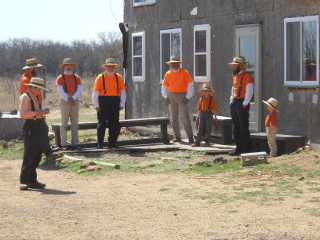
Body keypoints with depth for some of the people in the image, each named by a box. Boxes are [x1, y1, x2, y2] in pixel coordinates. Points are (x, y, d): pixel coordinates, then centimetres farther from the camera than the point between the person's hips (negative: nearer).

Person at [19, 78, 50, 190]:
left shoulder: (34, 98, 20)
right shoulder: (25, 97, -8)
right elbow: (23, 114, -19)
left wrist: (43, 112, 13)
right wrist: (37, 112, -19)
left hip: (39, 127, 10)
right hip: (30, 127, -10)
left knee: (37, 156, 9)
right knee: (29, 155, -9)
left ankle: (32, 181, 15)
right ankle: (24, 182, -5)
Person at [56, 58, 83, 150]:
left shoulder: (76, 78, 12)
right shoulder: (60, 78, 1)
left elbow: (79, 89, 2)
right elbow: (60, 91, -7)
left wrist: (73, 98, -11)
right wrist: (68, 99, -14)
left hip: (75, 101, 4)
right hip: (64, 101, -4)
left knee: (75, 123, 4)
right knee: (64, 123, -4)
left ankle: (75, 143, 8)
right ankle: (64, 144, -3)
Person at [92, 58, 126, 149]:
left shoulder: (118, 77, 9)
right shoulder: (100, 77, 1)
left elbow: (123, 91, 11)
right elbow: (95, 92, -2)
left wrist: (122, 104, 4)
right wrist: (96, 105, -6)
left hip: (115, 101, 3)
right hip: (103, 101, -3)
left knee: (115, 123, 5)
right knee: (102, 123, 1)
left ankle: (112, 142, 14)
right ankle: (100, 144, 7)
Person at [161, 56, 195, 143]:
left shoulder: (184, 73, -3)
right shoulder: (168, 74, 8)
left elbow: (191, 85, -4)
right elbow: (164, 86, 17)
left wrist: (187, 97, -9)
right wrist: (166, 97, 4)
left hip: (182, 96, -4)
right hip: (171, 96, 4)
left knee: (185, 117, -10)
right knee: (174, 118, 6)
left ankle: (190, 137, -9)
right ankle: (177, 137, 14)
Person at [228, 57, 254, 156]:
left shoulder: (246, 76, -10)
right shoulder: (235, 76, 16)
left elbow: (250, 92, -15)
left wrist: (244, 104, -17)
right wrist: (231, 100, 13)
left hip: (242, 104, -9)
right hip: (234, 103, 9)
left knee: (243, 128, -7)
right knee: (236, 128, 10)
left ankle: (246, 149, -2)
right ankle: (238, 148, 16)